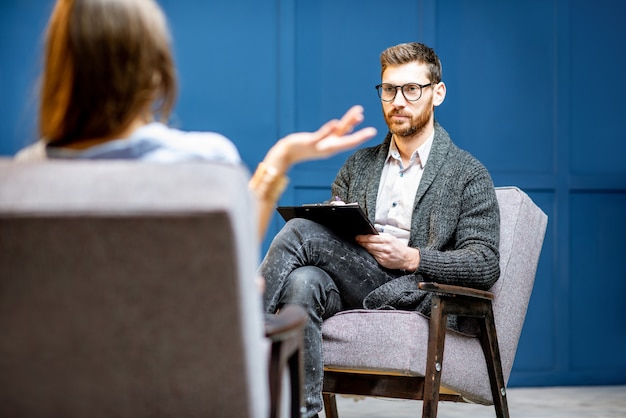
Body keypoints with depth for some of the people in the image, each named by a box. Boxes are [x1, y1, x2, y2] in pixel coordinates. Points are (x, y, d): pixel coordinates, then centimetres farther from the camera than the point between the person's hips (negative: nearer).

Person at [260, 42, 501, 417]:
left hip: (415, 295, -4)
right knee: (302, 282, -34)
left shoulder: (468, 174, 11)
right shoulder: (357, 165, 27)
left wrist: (410, 257, -13)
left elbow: (486, 265, 0)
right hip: (350, 292, 4)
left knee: (301, 231, -24)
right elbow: (331, 230, 20)